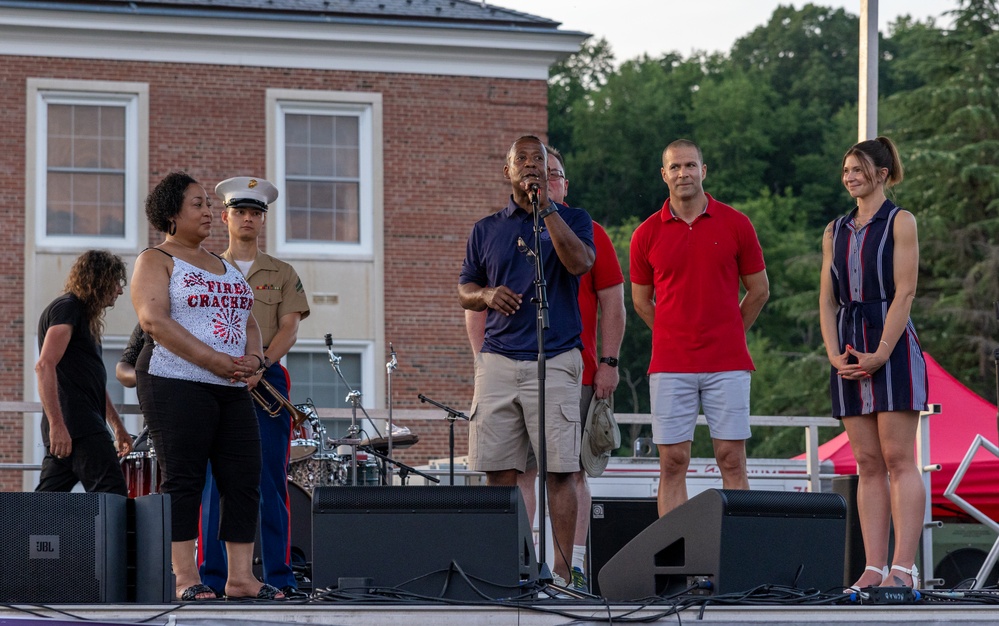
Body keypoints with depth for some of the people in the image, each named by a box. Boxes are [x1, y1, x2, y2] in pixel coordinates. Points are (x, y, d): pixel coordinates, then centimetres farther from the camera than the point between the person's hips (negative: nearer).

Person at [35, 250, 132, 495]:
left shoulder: (82, 315, 25)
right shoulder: (66, 309, -6)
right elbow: (45, 366, -19)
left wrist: (117, 426, 31)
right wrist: (57, 425, -26)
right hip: (77, 426, -10)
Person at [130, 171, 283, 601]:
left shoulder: (222, 266, 23)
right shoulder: (156, 260, 0)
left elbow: (247, 321, 22)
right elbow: (154, 320, -13)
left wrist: (253, 358, -2)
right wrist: (214, 361, -19)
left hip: (231, 388, 7)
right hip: (177, 383, -7)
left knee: (245, 480, 1)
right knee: (182, 480, -8)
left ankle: (241, 576, 3)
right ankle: (185, 577, -8)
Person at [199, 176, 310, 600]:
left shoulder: (282, 274, 14)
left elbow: (289, 329, 3)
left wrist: (260, 365, -15)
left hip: (267, 381, 0)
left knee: (270, 481, -3)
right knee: (215, 482, -3)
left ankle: (279, 577, -3)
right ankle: (212, 577, -2)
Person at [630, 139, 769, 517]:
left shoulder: (735, 224, 2)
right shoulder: (647, 234, 4)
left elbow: (759, 290, 12)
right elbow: (641, 301, 15)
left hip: (728, 364, -1)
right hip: (670, 368, 1)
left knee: (732, 461, -1)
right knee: (672, 462, 0)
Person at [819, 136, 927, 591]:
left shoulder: (899, 222, 0)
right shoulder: (836, 231, 16)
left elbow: (905, 290, -8)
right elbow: (827, 299, 12)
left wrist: (881, 353, -15)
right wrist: (834, 355, -3)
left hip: (892, 346, -6)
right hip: (850, 350, 6)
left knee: (898, 459, -9)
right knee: (868, 464, 3)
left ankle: (903, 568, -13)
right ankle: (874, 569, 1)